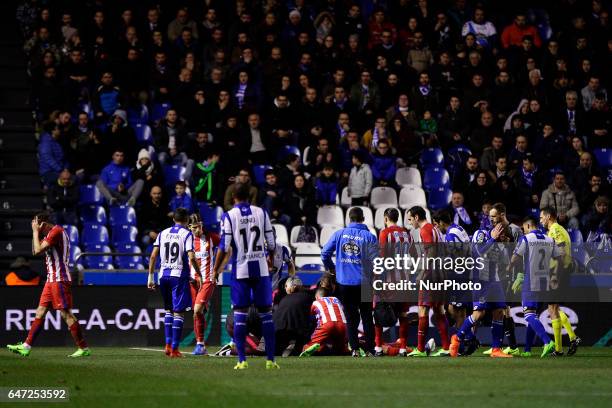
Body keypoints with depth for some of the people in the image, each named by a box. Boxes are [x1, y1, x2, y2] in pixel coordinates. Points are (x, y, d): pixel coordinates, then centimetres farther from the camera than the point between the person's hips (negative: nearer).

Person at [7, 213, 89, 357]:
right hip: (52, 279, 10)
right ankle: (26, 347, 12)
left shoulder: (56, 231, -14)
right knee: (40, 312, 10)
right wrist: (36, 233, 14)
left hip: (60, 280, -10)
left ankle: (84, 349, -8)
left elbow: (38, 250, -20)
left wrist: (36, 231, -9)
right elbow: (35, 251, 24)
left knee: (66, 313, -10)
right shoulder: (51, 233, 18)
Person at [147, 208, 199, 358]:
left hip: (164, 275, 4)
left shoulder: (163, 233, 9)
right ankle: (174, 348, -4)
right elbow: (191, 257, -14)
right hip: (179, 275, -4)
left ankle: (168, 344, 11)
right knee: (178, 312, -1)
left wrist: (150, 277, 9)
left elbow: (153, 256, 4)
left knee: (169, 310, 18)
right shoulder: (187, 234, -4)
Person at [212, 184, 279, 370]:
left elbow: (224, 247, -8)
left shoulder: (229, 216, -4)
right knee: (266, 312, 6)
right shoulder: (261, 213, 3)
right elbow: (271, 244, 5)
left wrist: (216, 270, 2)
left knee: (240, 313, 2)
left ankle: (242, 360, -3)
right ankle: (270, 359, 4)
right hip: (261, 269, 2)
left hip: (240, 270, -2)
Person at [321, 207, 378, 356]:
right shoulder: (369, 236, -6)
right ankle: (369, 349, 6)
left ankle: (355, 349, 3)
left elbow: (325, 252, 1)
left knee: (351, 317, 9)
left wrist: (331, 268, 17)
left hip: (344, 282, 1)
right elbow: (375, 259, -11)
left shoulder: (339, 234, 1)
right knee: (367, 317, 8)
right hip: (363, 282, -1)